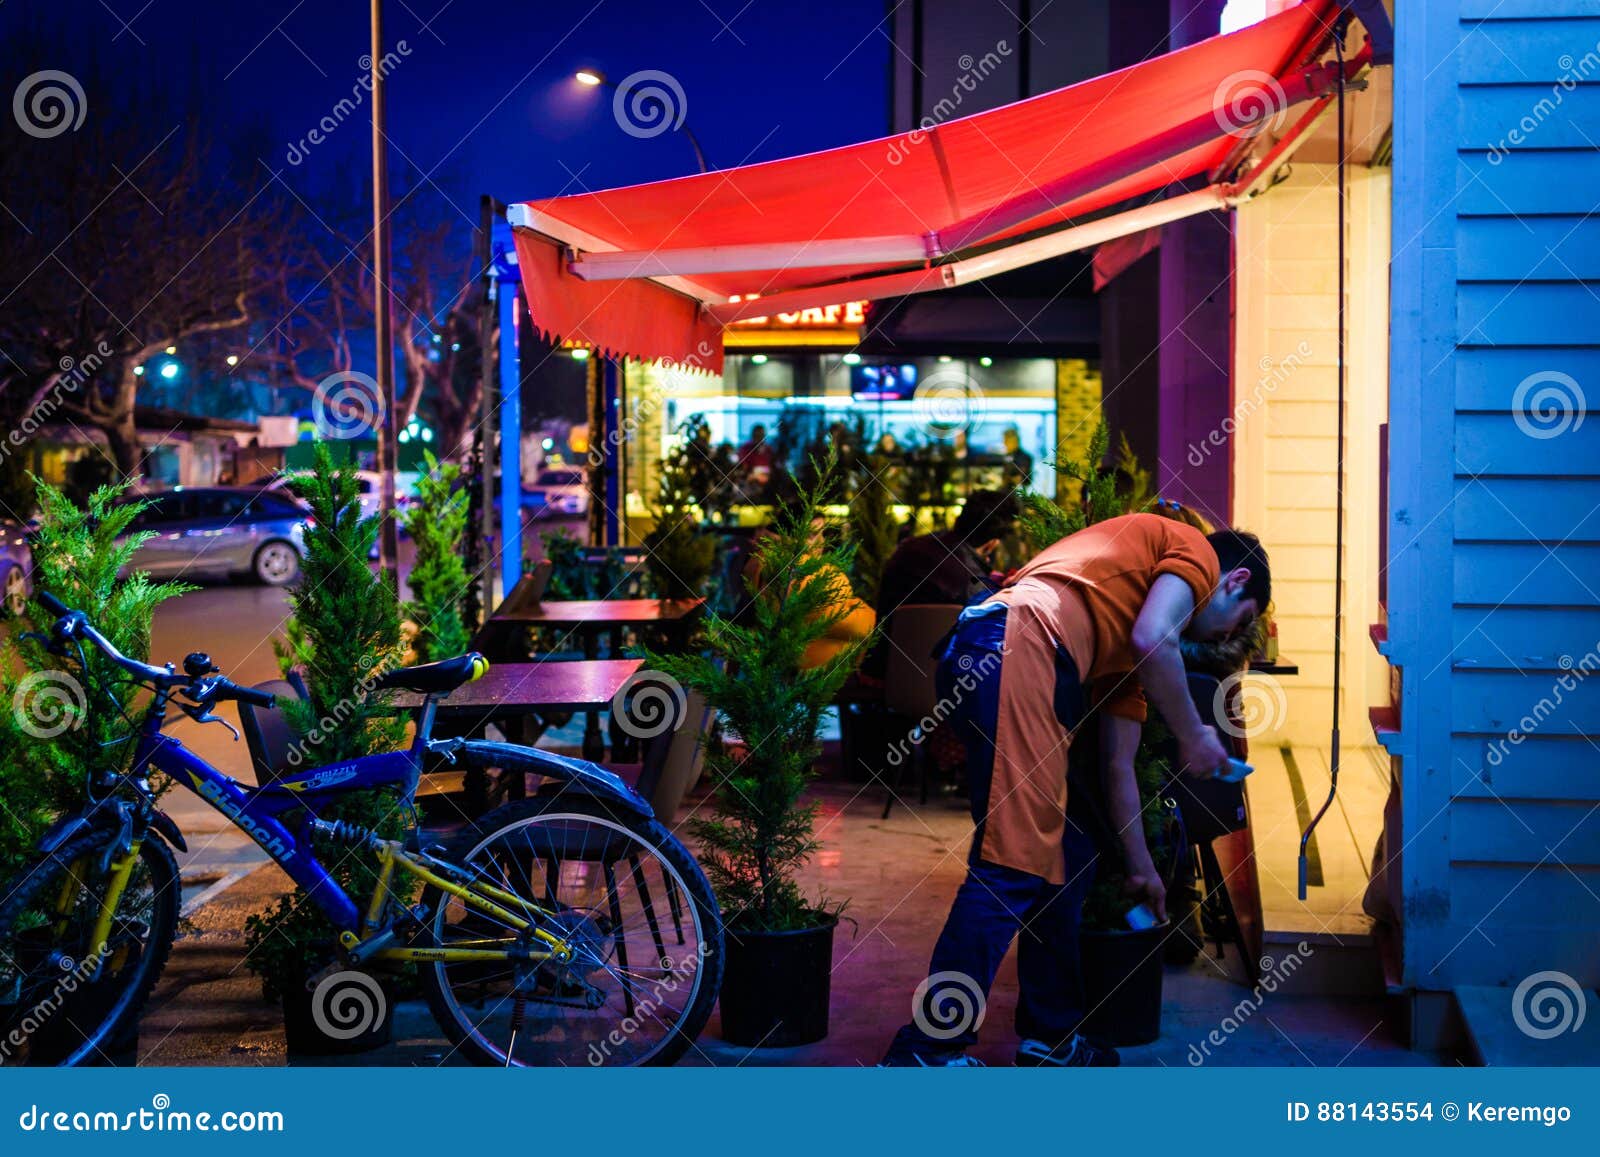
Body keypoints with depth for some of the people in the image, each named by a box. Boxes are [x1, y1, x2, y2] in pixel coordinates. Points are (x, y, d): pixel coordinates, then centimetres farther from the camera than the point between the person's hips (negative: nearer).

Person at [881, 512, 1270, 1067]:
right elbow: (1151, 638, -6)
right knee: (1015, 864, -11)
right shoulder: (1197, 550, 15)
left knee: (1067, 858, 18)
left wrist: (1141, 869, 43)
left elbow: (1117, 765, 38)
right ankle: (927, 1050, -10)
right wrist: (1193, 737, 7)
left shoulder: (1124, 648, 36)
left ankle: (1050, 1035, 26)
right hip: (1020, 642, -10)